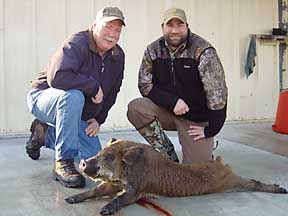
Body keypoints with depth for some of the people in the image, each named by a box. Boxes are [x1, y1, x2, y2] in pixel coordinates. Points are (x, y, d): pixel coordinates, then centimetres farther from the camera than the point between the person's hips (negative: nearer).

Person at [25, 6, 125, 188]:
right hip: (44, 97, -7)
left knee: (94, 157, 5)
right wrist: (94, 86, -32)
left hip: (77, 114, 7)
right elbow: (57, 77, -40)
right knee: (73, 95, -41)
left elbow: (112, 92, 7)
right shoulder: (76, 44, -24)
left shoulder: (118, 55, -1)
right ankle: (63, 163, -29)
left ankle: (46, 133, 24)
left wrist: (98, 119, -1)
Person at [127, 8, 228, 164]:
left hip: (197, 120, -3)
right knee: (135, 108, -24)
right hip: (167, 111, 4)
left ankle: (204, 151, 28)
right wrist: (172, 101, -20)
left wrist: (210, 130, -16)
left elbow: (217, 94, -19)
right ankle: (169, 157, -7)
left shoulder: (203, 51, -18)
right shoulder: (153, 50, -5)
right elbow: (144, 85, -4)